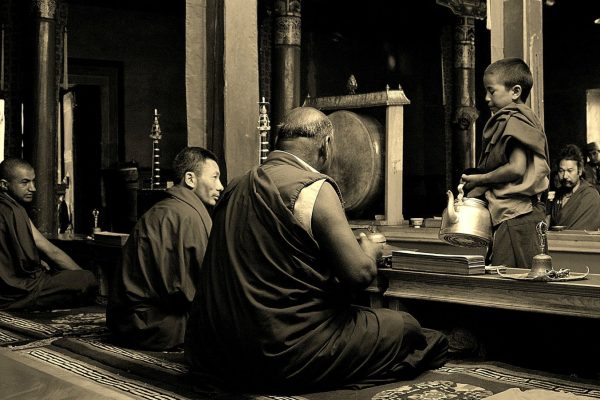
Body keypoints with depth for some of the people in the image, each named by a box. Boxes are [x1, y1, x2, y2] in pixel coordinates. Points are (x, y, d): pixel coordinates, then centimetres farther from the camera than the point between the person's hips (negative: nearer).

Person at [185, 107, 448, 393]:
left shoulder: (235, 188, 9)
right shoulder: (314, 189, -13)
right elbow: (360, 273, -16)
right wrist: (370, 250, 6)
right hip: (286, 355, -8)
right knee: (404, 328, 6)